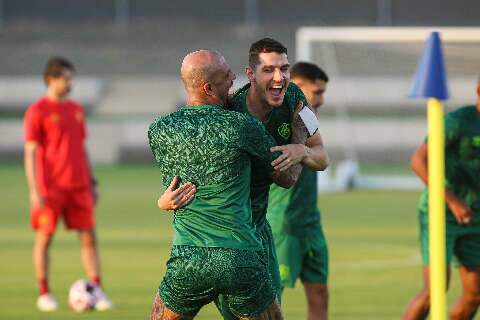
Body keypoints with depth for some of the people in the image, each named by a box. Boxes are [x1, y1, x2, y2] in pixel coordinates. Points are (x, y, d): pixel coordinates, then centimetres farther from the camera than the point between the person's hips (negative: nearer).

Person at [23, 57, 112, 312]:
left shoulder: (76, 109, 14)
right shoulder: (37, 112, -5)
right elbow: (30, 152, -8)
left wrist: (91, 183, 17)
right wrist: (34, 190, -14)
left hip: (78, 187, 5)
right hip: (50, 189, -5)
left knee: (89, 237, 0)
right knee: (44, 238, 1)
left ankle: (98, 291, 0)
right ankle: (44, 295, 9)